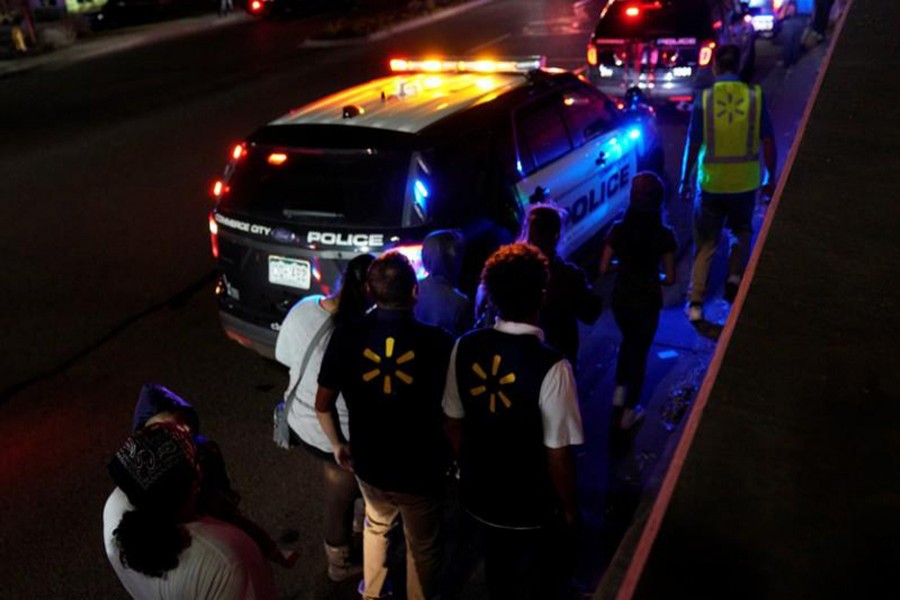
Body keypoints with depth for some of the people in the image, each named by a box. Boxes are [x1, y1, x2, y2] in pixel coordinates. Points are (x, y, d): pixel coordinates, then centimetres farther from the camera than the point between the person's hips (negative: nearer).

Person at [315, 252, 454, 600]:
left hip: (369, 463, 3)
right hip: (421, 468, -3)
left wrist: (337, 445, 11)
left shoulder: (346, 337, -15)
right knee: (423, 547, 23)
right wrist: (451, 456, 5)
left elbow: (323, 405, -6)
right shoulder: (438, 342, -22)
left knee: (377, 524, 34)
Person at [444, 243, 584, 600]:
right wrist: (569, 508, -4)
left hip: (477, 495, 5)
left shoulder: (465, 348, -15)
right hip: (531, 509, -4)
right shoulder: (551, 367, -31)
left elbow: (453, 423, -2)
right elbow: (558, 455, -23)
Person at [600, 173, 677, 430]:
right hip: (647, 302, -2)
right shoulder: (664, 235, -17)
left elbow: (604, 269, -8)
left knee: (628, 341, 31)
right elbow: (670, 278, -11)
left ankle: (619, 392, 39)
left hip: (621, 298, 2)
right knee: (640, 352, 16)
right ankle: (629, 412, 27)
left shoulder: (618, 230, -13)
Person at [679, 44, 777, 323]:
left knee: (706, 243, 9)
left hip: (711, 183, -1)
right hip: (745, 182, 1)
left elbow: (692, 145, -6)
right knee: (743, 232, 28)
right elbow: (768, 142, -1)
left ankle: (695, 302, 7)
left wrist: (685, 180, 5)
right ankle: (734, 276, 13)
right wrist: (771, 177, 11)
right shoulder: (755, 96, -5)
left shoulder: (704, 99, -9)